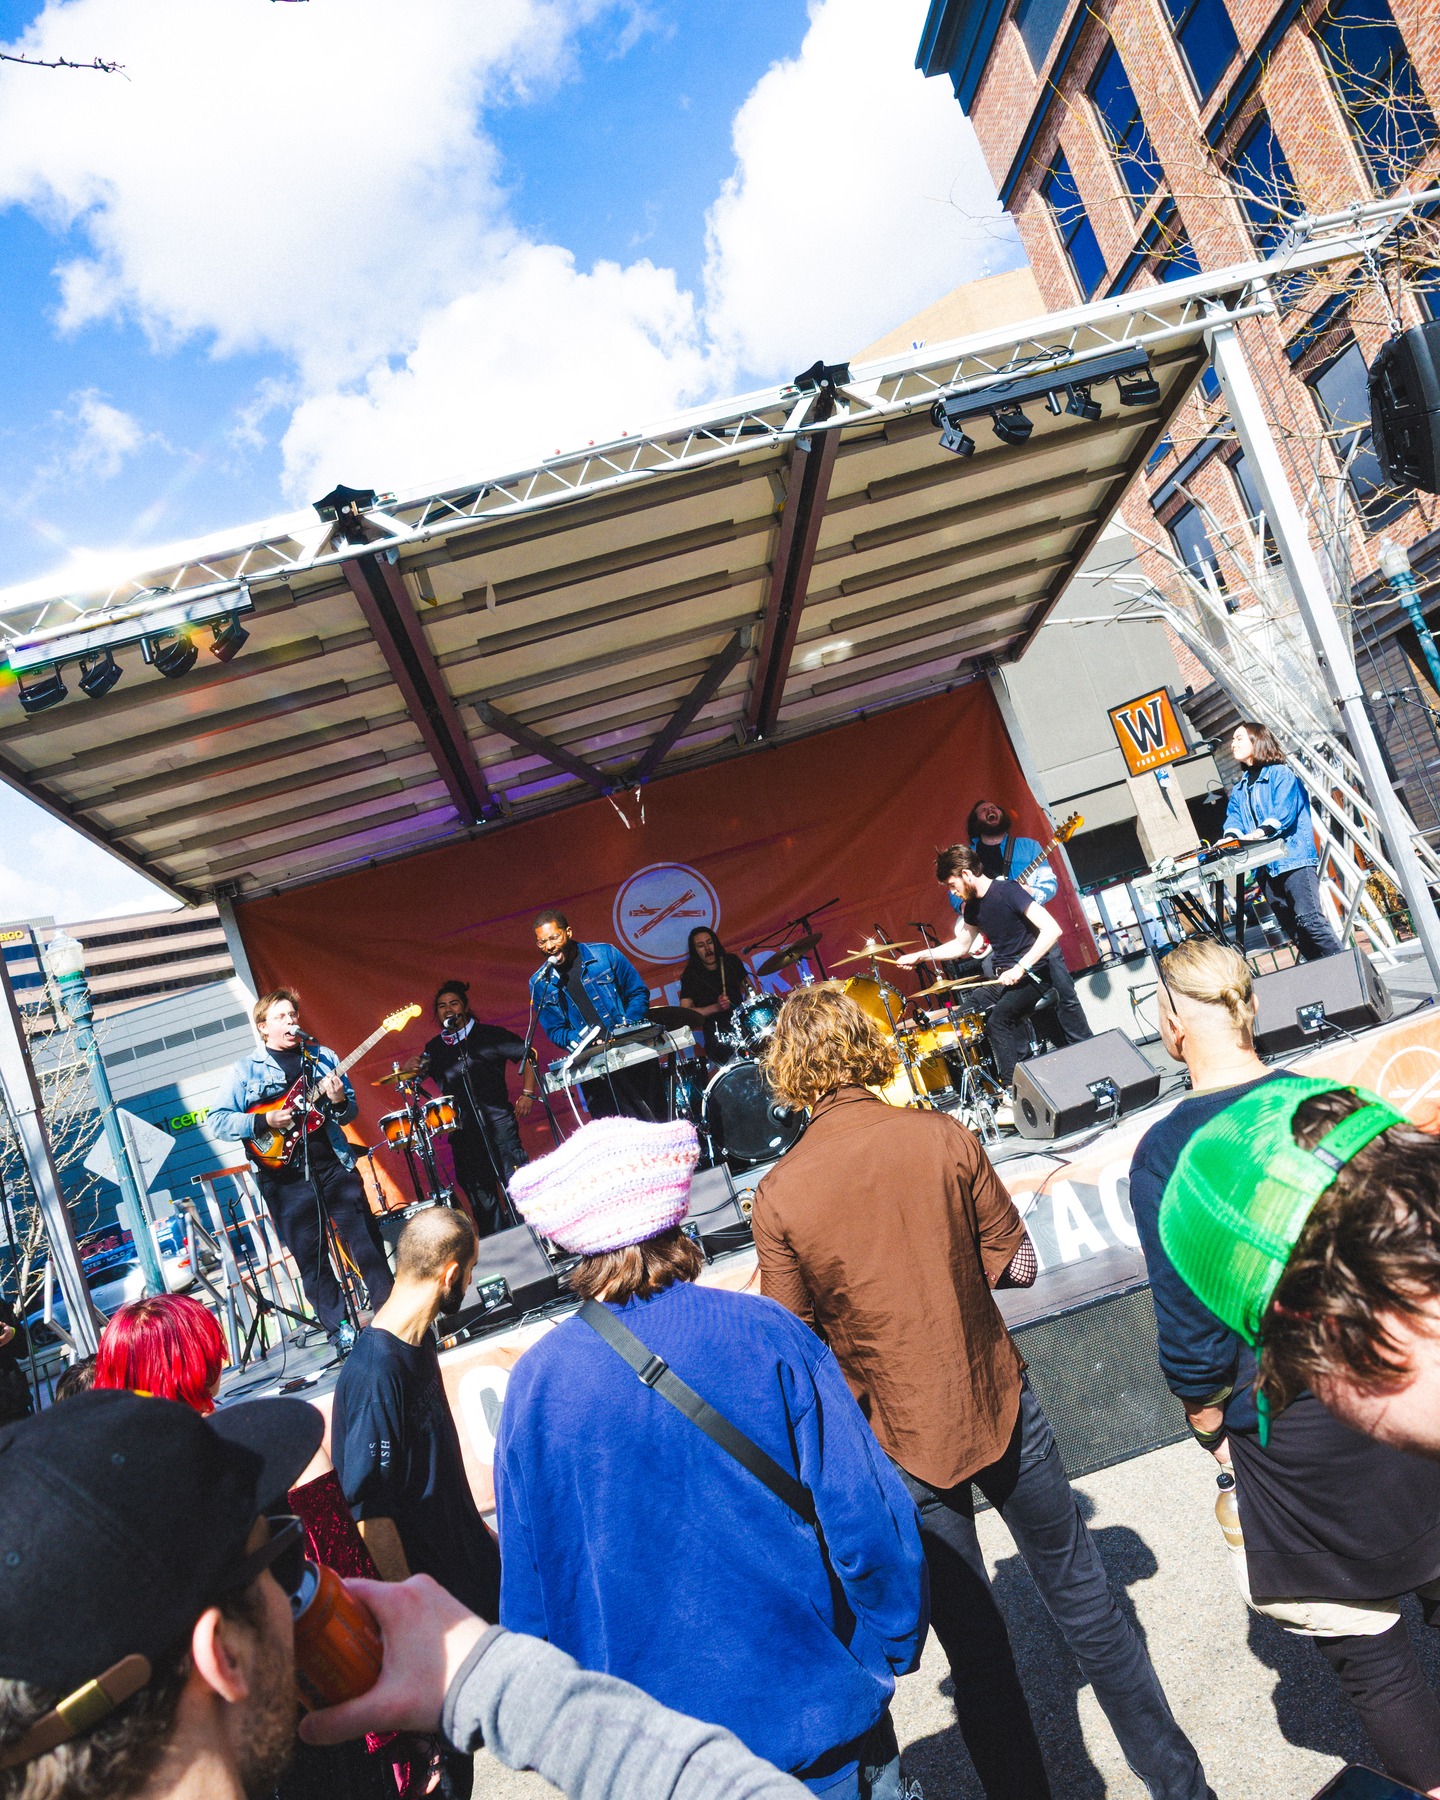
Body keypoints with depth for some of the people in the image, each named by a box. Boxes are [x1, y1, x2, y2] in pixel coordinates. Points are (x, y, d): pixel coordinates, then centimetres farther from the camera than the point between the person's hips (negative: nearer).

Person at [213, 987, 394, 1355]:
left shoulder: (323, 1057, 11)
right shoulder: (246, 1069, 4)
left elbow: (350, 1111, 14)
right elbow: (216, 1120, -2)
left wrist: (340, 1103, -9)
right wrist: (264, 1121, -15)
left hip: (333, 1163, 2)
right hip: (286, 1176, -2)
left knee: (367, 1241, 3)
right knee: (311, 1259, 4)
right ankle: (341, 1332, 15)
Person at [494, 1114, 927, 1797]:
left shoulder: (534, 1382, -12)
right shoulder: (766, 1333, -18)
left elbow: (529, 1595, -3)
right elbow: (867, 1523, -16)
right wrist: (892, 1655, 2)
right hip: (816, 1716, -2)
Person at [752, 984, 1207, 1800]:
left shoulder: (779, 1193, -15)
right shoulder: (945, 1137, -13)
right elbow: (1019, 1263, -5)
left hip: (903, 1439, -1)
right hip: (1001, 1407, 2)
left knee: (974, 1640, 17)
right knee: (1085, 1602, 22)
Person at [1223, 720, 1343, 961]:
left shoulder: (1281, 774, 0)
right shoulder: (1239, 789, 20)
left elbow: (1284, 810, -15)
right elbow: (1233, 818, 6)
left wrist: (1261, 831, -33)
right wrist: (1232, 837, -17)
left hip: (1294, 858, -7)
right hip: (1266, 866, 7)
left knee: (1309, 919, -18)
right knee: (1291, 928, 6)